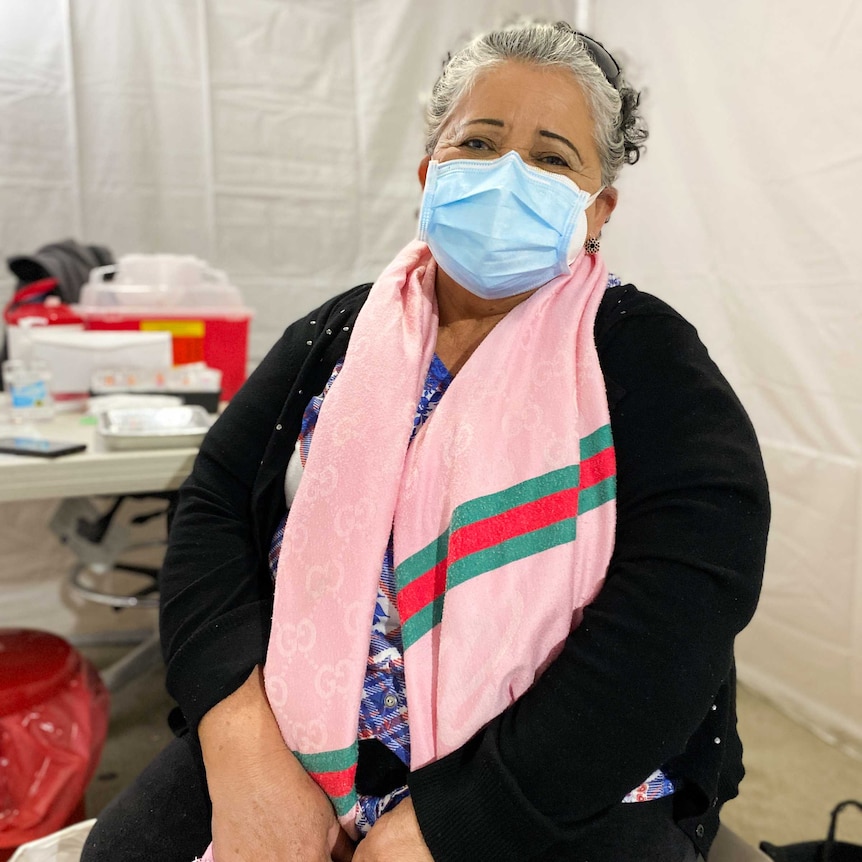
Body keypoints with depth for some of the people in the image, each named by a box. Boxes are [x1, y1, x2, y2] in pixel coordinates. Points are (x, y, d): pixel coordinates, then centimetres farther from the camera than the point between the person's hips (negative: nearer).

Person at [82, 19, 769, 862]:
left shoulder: (648, 361, -6)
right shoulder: (340, 335, 4)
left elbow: (674, 620, -17)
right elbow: (213, 510, -2)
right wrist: (245, 752, -16)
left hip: (565, 793, -1)